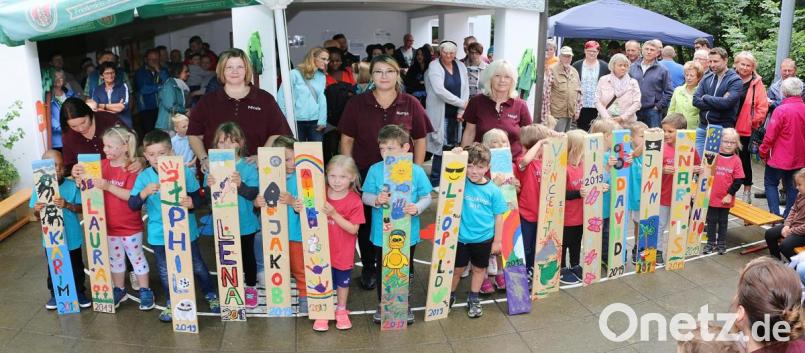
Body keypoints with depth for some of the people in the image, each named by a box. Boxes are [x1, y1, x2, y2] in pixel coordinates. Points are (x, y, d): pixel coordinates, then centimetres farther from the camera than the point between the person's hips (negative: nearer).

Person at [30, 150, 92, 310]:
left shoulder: (72, 185, -10)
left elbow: (80, 208, -11)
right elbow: (37, 216, -2)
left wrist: (67, 205, -30)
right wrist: (37, 210, -25)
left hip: (72, 237, -1)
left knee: (76, 267, 14)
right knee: (53, 268, 18)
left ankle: (80, 292, 32)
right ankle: (54, 294, 36)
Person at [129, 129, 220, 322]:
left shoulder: (183, 171, -11)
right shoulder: (144, 176, -7)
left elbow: (197, 197, -6)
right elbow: (132, 205, -9)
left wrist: (191, 202, -29)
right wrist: (144, 192, -27)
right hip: (159, 234, 2)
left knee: (197, 265, 12)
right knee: (165, 271, 15)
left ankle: (211, 295, 33)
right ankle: (172, 303, 34)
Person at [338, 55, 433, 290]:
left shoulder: (410, 104, -1)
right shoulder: (356, 104, -1)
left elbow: (420, 140, 4)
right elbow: (347, 140, 3)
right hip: (366, 173, 0)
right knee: (367, 222, 11)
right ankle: (368, 269, 30)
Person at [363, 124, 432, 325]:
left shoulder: (416, 171, -10)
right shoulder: (375, 170, -9)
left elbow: (426, 197, -4)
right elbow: (365, 196, -3)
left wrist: (417, 208, -24)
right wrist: (376, 199, -25)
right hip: (381, 233, 0)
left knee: (405, 270, 18)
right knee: (382, 270, 16)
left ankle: (405, 305, 38)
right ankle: (383, 305, 36)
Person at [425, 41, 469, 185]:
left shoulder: (461, 66, 9)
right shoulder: (434, 67, -6)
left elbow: (465, 89, 5)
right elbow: (440, 90, -18)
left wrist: (461, 111, -6)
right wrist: (462, 103, -15)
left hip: (456, 113, 5)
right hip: (440, 113, -5)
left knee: (453, 146, 9)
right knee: (441, 146, -6)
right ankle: (436, 181, 6)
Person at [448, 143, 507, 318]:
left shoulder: (493, 190, -10)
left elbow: (498, 217, -3)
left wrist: (497, 240, -1)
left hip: (484, 239, 1)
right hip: (460, 237, 0)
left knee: (479, 269, 18)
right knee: (457, 269, 13)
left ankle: (474, 300, 36)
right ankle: (450, 296, 35)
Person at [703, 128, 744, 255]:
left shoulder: (736, 160, -7)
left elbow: (738, 181, -6)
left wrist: (730, 194, -9)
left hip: (726, 199, 0)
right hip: (712, 196, 0)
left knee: (723, 222, 14)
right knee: (711, 221, 11)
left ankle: (721, 244, 26)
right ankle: (711, 243, 24)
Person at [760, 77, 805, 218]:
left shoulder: (781, 110, -19)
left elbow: (770, 135, -17)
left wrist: (763, 152, -3)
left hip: (780, 157, -5)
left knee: (770, 183, 9)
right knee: (791, 187, 14)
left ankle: (775, 214, 0)